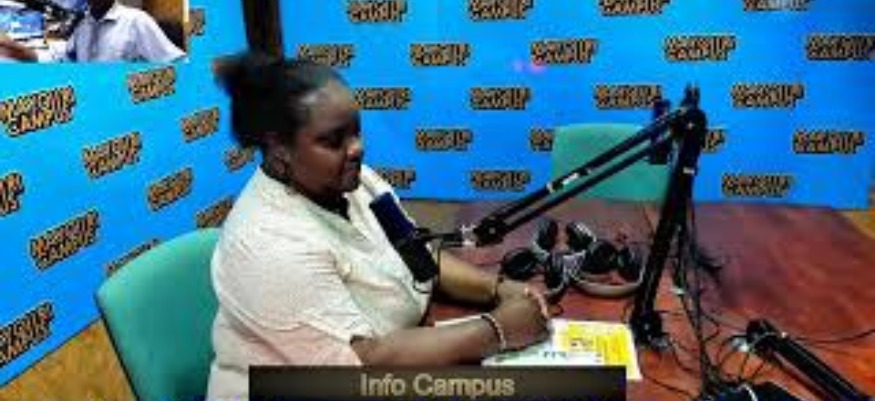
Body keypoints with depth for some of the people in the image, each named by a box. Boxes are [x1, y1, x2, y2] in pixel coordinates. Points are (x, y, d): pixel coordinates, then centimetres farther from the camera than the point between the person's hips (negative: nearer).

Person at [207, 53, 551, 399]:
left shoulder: (351, 180, -3)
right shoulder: (271, 245, -27)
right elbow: (366, 361, -28)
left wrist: (498, 288, -12)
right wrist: (498, 330, -24)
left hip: (394, 362, 7)